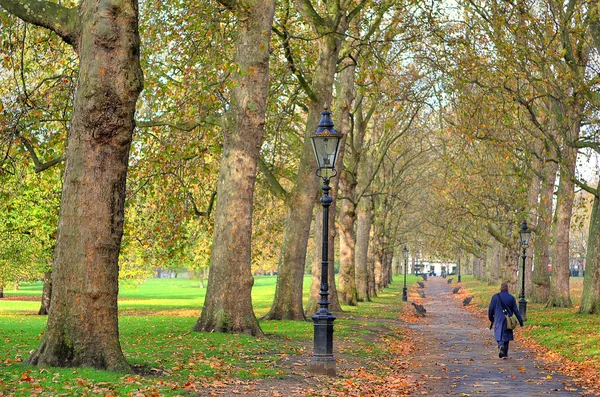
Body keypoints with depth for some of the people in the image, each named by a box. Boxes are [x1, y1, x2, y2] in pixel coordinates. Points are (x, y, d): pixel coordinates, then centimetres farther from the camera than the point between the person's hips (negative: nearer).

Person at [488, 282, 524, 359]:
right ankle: (505, 354, 12)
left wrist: (491, 319, 16)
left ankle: (500, 346, -28)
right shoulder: (511, 298, -1)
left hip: (498, 320, -1)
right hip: (508, 321, 1)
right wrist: (520, 320, 5)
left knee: (499, 336, 3)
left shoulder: (495, 297, 0)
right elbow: (516, 310, -1)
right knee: (506, 336, 11)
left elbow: (491, 309, 3)